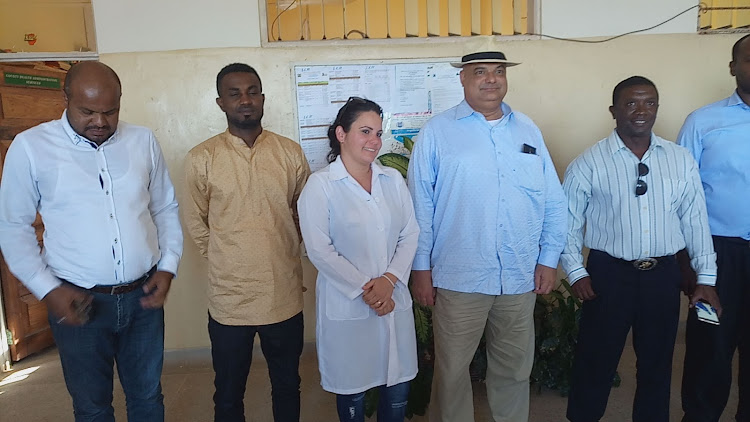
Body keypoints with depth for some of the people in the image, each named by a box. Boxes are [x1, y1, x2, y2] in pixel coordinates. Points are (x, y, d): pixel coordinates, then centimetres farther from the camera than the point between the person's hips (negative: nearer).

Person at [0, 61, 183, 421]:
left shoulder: (143, 141, 1)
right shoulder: (30, 147, -7)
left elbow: (166, 209, 9)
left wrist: (168, 266, -1)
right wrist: (47, 289, -8)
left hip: (143, 296, 2)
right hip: (78, 302, -2)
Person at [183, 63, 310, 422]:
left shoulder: (291, 153, -1)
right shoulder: (202, 158, -6)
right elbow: (196, 224, 2)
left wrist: (278, 255, 7)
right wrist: (228, 261, 5)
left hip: (285, 295, 2)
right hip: (229, 298, -1)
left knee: (287, 386, 19)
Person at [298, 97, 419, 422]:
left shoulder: (393, 179, 7)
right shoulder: (320, 185, -7)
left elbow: (410, 234, 3)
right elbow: (319, 249, -12)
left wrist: (389, 279, -11)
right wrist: (364, 289, -14)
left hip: (394, 300, 4)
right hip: (346, 307, -4)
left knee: (398, 388, 13)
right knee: (352, 389, 12)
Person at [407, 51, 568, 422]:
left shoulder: (527, 130, 9)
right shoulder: (437, 132, -1)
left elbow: (553, 201, 10)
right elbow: (420, 206, -3)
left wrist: (549, 258, 6)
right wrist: (421, 268, -4)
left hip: (522, 278, 3)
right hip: (458, 278, -3)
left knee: (514, 369, 17)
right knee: (452, 370, 9)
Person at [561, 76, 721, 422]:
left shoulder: (681, 160, 4)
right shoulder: (588, 163, -5)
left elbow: (695, 220, 7)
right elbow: (568, 222, -2)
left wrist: (706, 277, 6)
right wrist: (576, 272, -8)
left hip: (664, 275, 3)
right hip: (608, 274, -3)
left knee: (657, 361, 16)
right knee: (596, 359, 7)